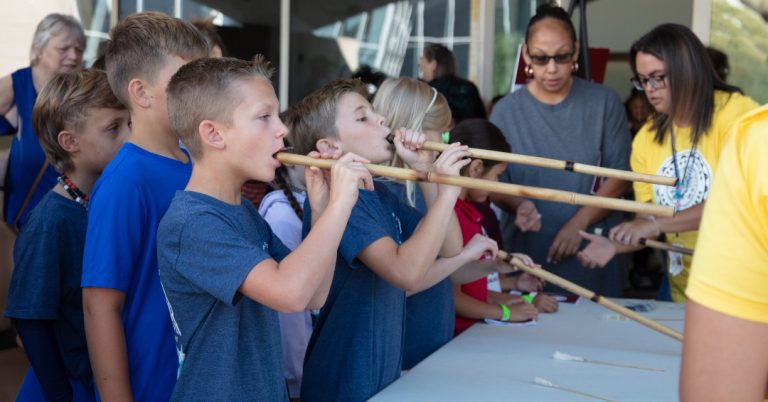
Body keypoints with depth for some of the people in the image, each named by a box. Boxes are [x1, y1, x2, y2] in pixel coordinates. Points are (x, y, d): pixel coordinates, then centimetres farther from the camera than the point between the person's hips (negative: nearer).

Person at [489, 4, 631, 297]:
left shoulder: (604, 103, 0)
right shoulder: (506, 110, 1)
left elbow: (619, 176, -1)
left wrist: (578, 223, -13)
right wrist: (517, 205, -21)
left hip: (591, 254, 0)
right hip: (525, 253, 0)